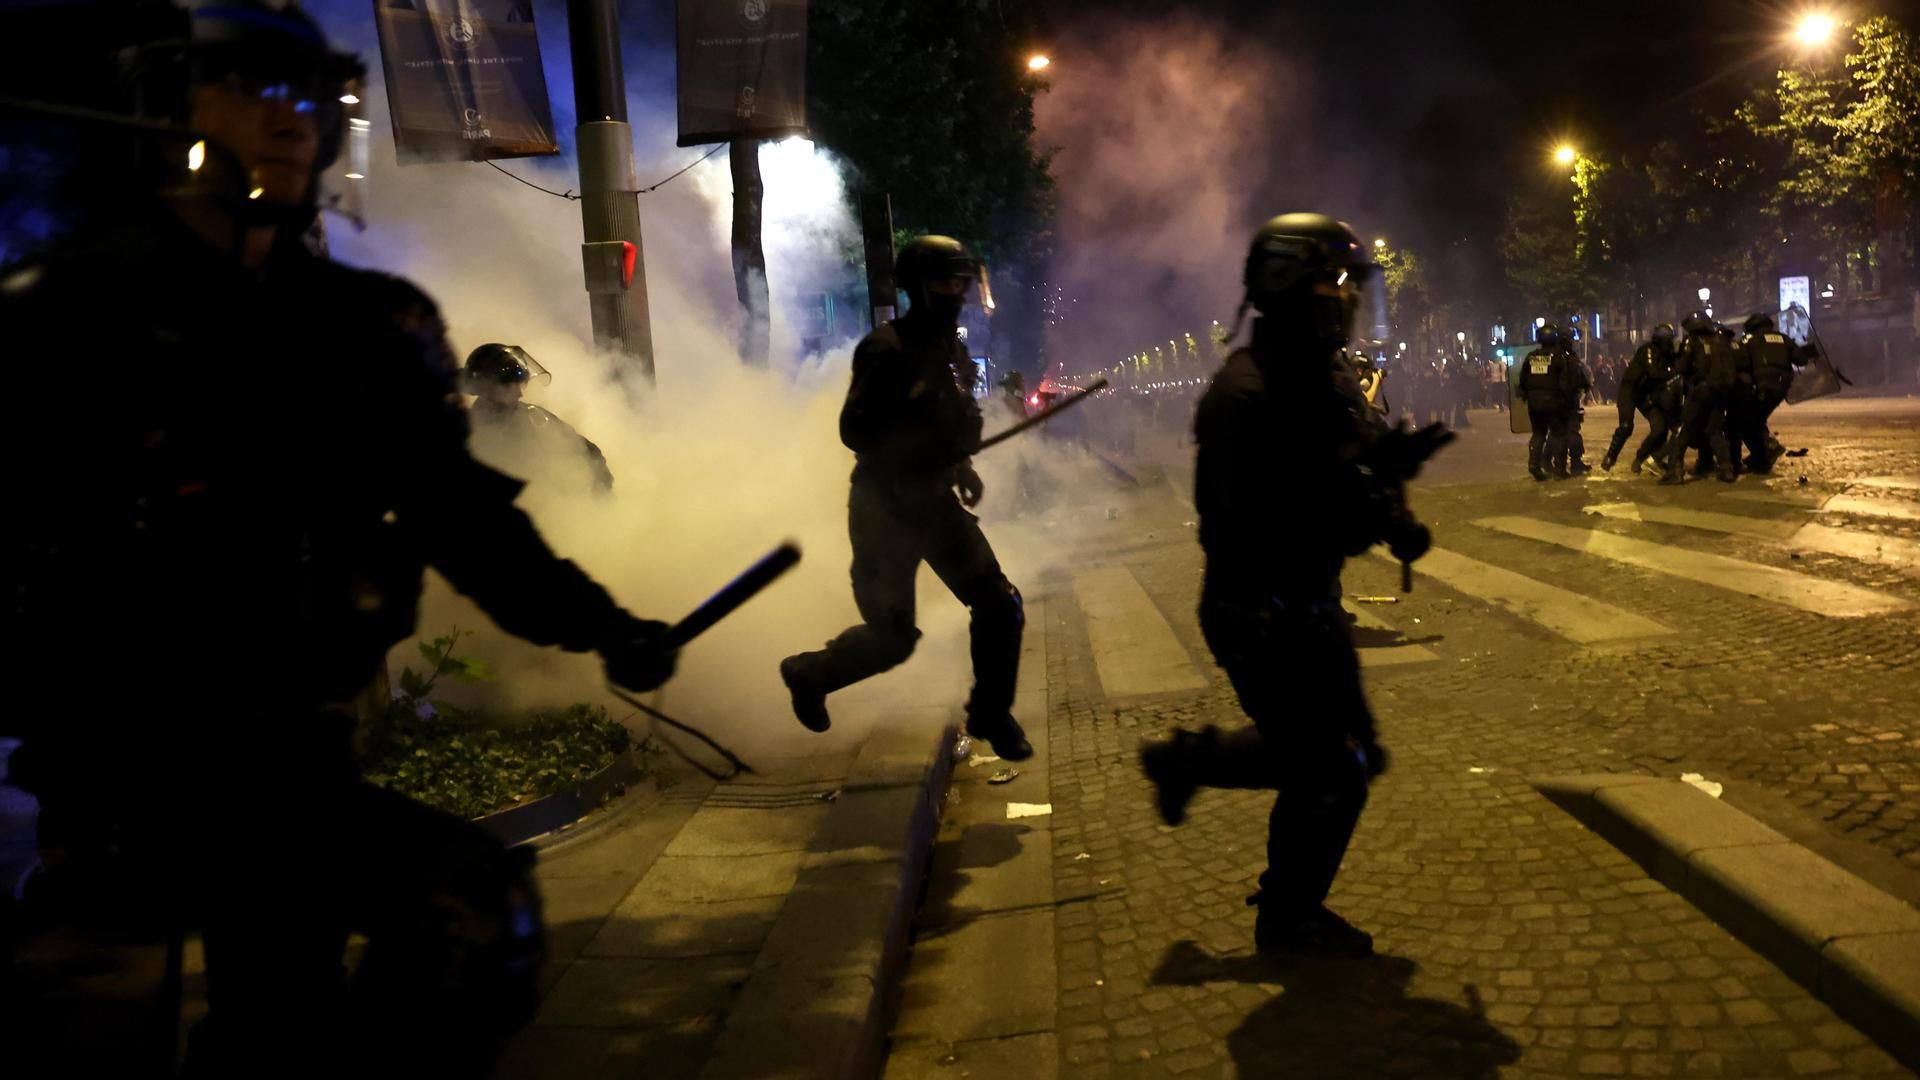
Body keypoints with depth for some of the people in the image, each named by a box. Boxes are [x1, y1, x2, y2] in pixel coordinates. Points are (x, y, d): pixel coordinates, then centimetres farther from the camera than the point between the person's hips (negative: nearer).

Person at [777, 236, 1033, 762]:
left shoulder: (952, 348, 8)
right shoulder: (887, 348, -17)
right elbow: (855, 431, -24)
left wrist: (962, 466, 5)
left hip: (936, 501, 7)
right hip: (885, 510, -7)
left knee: (1001, 606, -1)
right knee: (892, 638, -1)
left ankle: (990, 713, 19)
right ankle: (808, 674, 27)